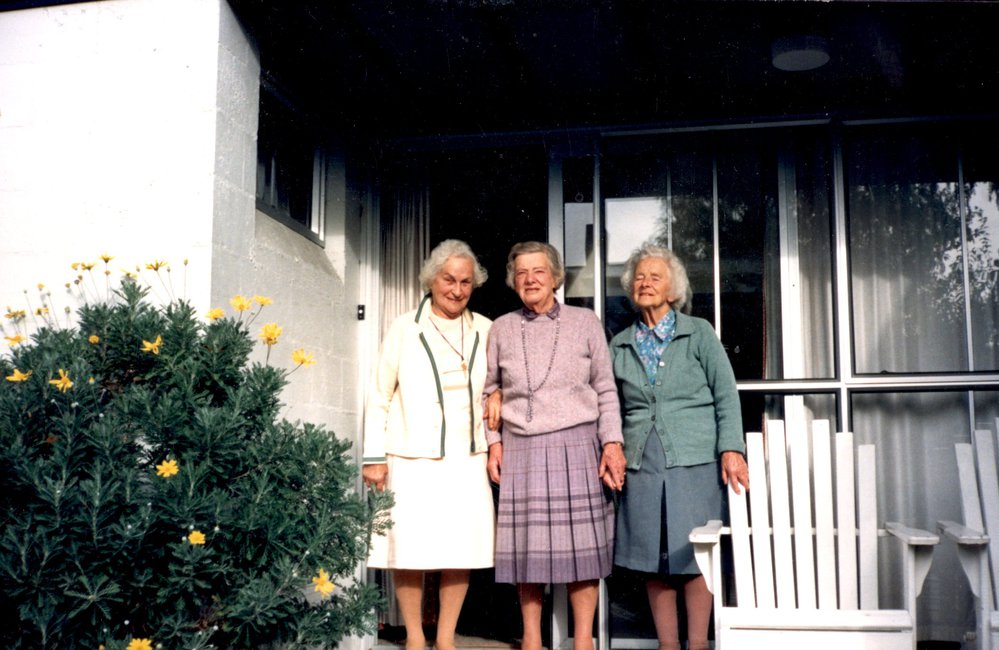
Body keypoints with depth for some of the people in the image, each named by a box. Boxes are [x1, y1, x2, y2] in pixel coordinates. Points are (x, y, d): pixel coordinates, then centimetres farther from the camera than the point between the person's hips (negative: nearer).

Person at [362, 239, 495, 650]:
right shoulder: (405, 329, 1)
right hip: (412, 460, -2)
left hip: (467, 460, 2)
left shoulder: (484, 331, 8)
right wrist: (374, 456, -2)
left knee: (463, 549, 2)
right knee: (410, 550, 0)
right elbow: (380, 397, 2)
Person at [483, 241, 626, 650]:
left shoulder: (585, 323, 5)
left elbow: (605, 390, 4)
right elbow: (491, 390, 13)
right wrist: (494, 441, 4)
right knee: (526, 543, 3)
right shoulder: (502, 328, 9)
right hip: (520, 448, 1)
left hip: (576, 445, -1)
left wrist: (612, 442, -4)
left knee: (581, 540, 0)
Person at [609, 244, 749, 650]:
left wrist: (731, 449, -10)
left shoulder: (699, 333, 5)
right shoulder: (621, 345, 12)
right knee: (651, 559, 5)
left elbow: (726, 396, 0)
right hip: (642, 465, 3)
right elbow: (614, 407, 14)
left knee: (693, 557, -1)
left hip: (695, 463, -3)